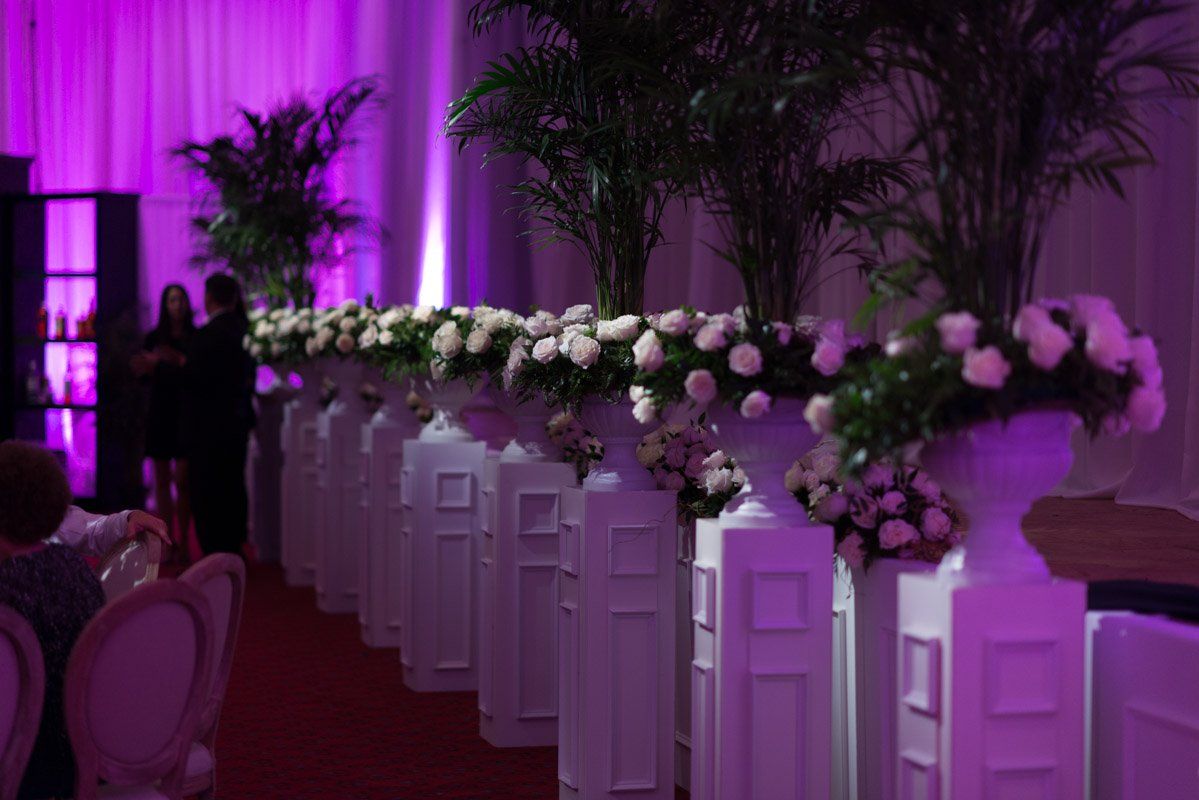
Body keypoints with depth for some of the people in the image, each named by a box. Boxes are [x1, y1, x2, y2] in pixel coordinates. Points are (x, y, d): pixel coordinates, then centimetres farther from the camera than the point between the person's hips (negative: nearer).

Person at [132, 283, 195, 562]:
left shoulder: (196, 338, 1)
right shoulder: (154, 338, 6)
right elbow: (145, 374, 7)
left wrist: (179, 360, -20)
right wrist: (146, 366, -14)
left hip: (186, 414, -2)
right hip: (160, 414, 2)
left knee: (182, 481, -6)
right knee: (162, 481, 3)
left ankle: (183, 542, -1)